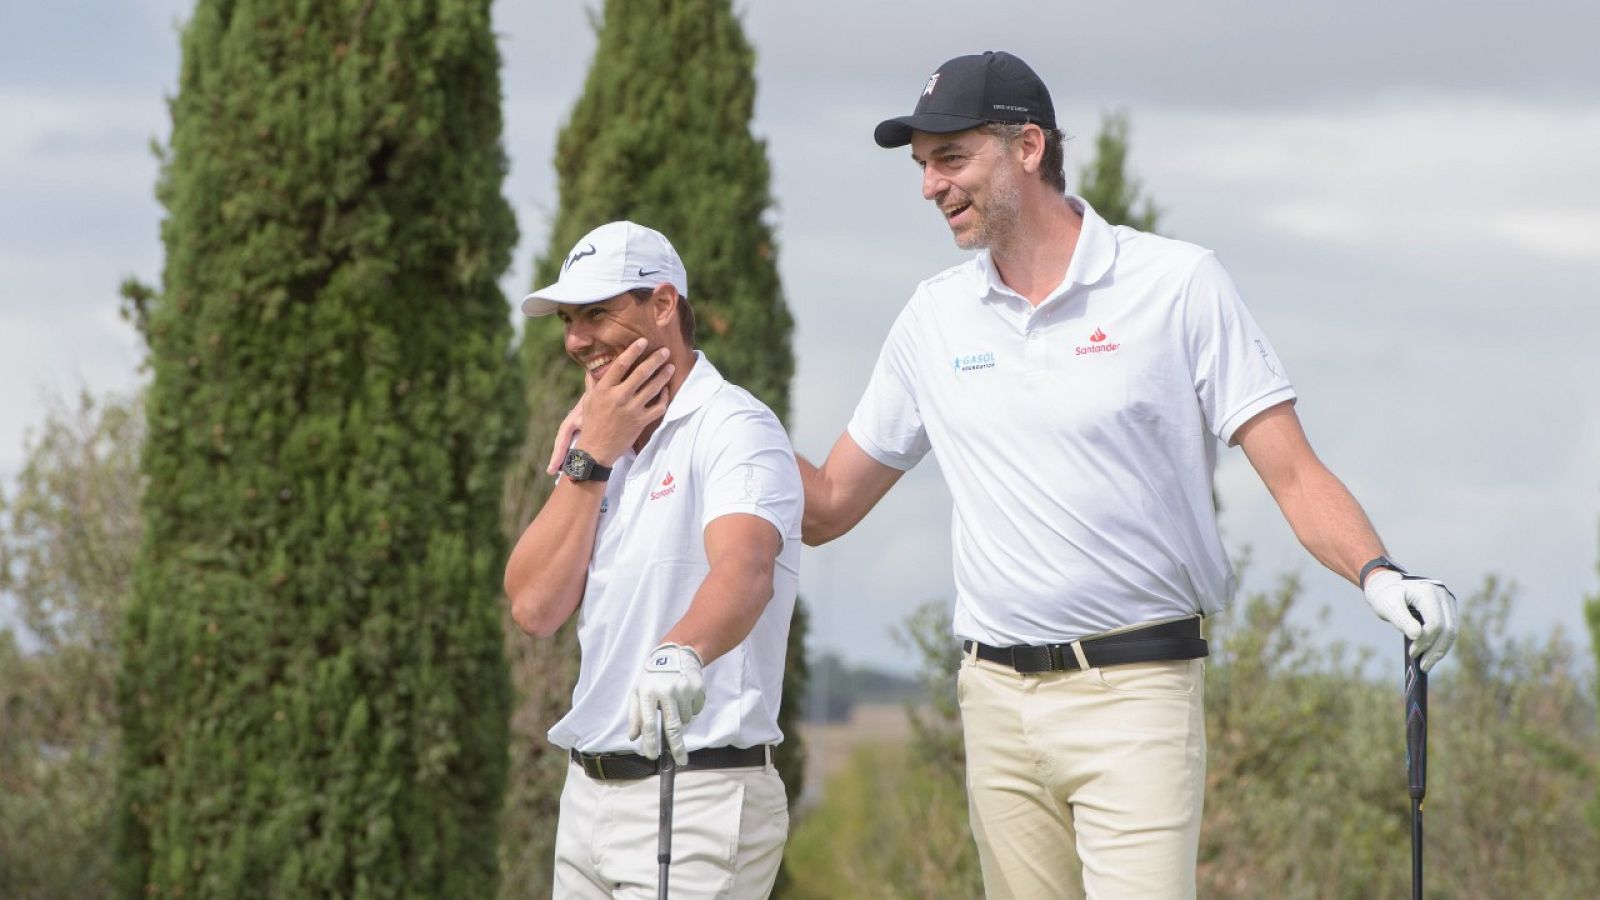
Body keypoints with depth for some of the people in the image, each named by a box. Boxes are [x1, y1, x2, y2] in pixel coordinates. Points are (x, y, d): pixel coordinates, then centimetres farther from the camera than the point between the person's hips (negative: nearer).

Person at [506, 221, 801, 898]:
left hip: (697, 798, -8)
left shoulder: (734, 430, -10)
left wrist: (682, 652, -50)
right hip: (588, 793, 8)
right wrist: (591, 459, -3)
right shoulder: (604, 441, 16)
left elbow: (745, 570, -30)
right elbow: (535, 606, 4)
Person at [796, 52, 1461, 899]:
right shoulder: (934, 317, 12)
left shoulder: (1179, 283, -1)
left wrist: (1378, 575, -22)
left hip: (1136, 693, -5)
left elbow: (1292, 471, -5)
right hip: (996, 698, 5)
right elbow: (828, 504, 19)